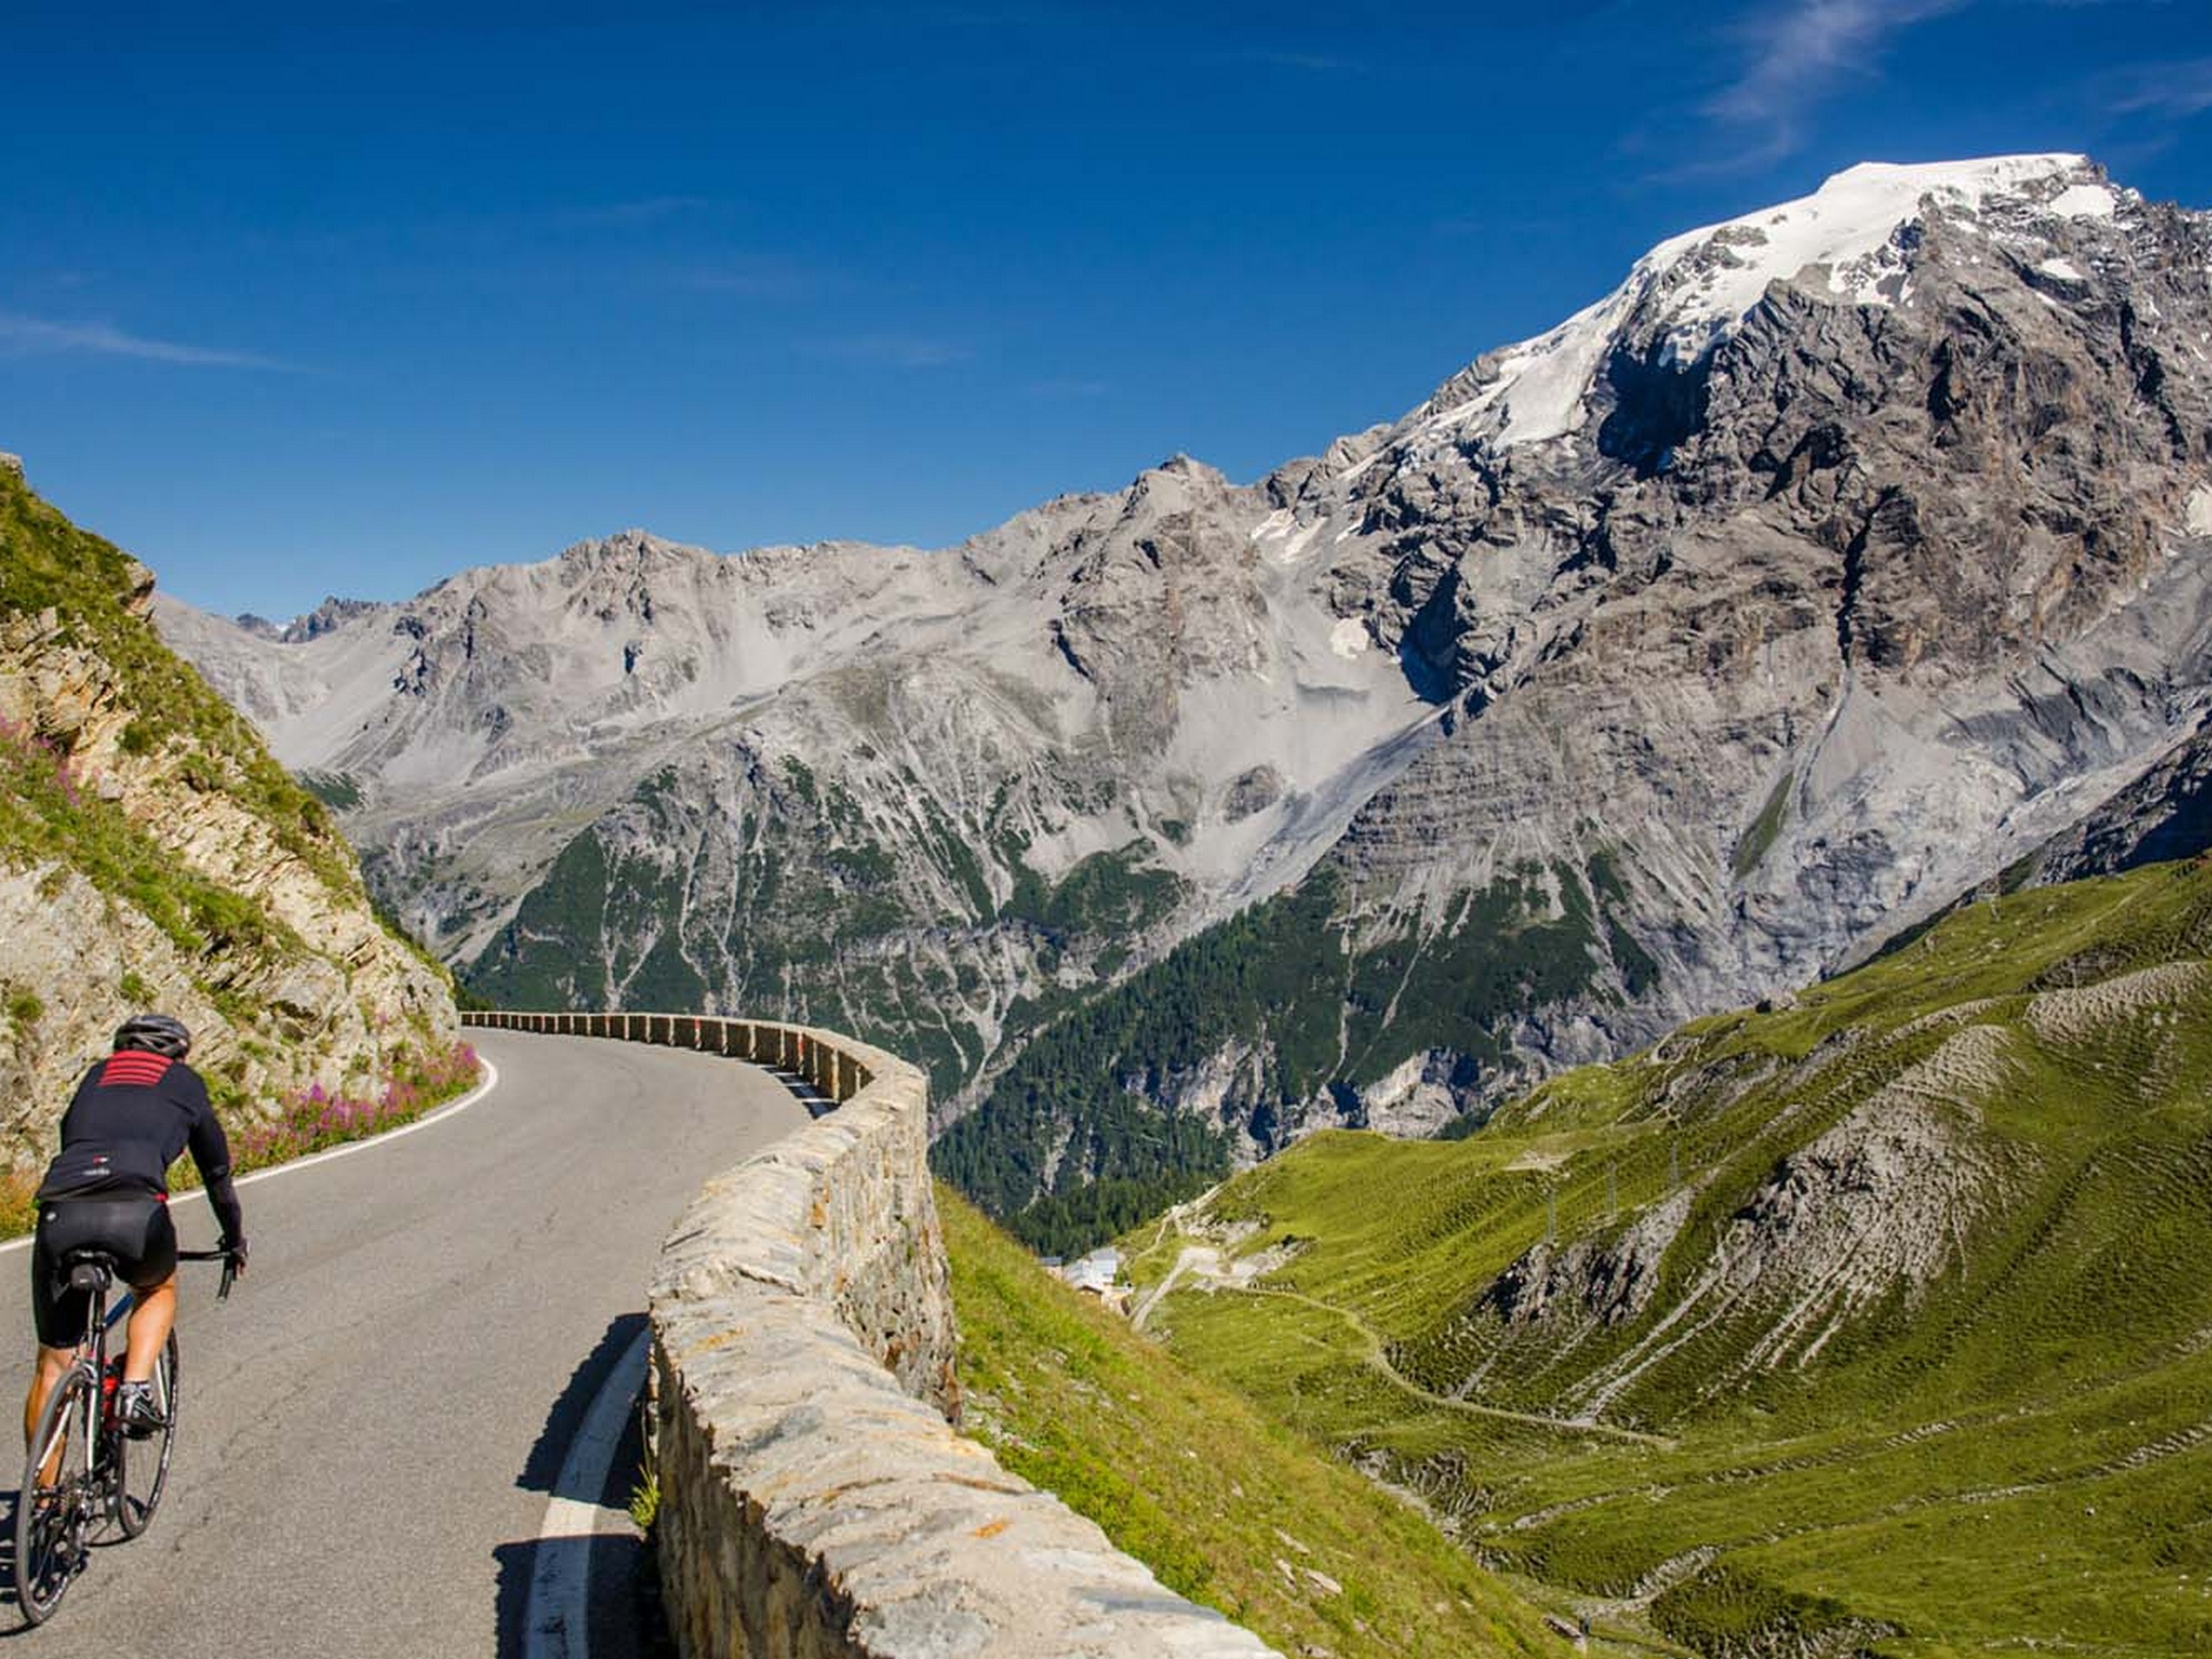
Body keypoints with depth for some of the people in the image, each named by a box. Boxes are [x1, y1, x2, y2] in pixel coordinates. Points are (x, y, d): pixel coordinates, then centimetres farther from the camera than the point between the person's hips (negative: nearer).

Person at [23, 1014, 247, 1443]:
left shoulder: (94, 1077, 33)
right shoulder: (185, 1083, 25)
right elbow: (217, 1171, 34)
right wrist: (235, 1240, 47)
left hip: (60, 1213, 2)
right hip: (134, 1210, -2)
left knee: (52, 1367, 14)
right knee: (159, 1289, 30)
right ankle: (135, 1389, 9)